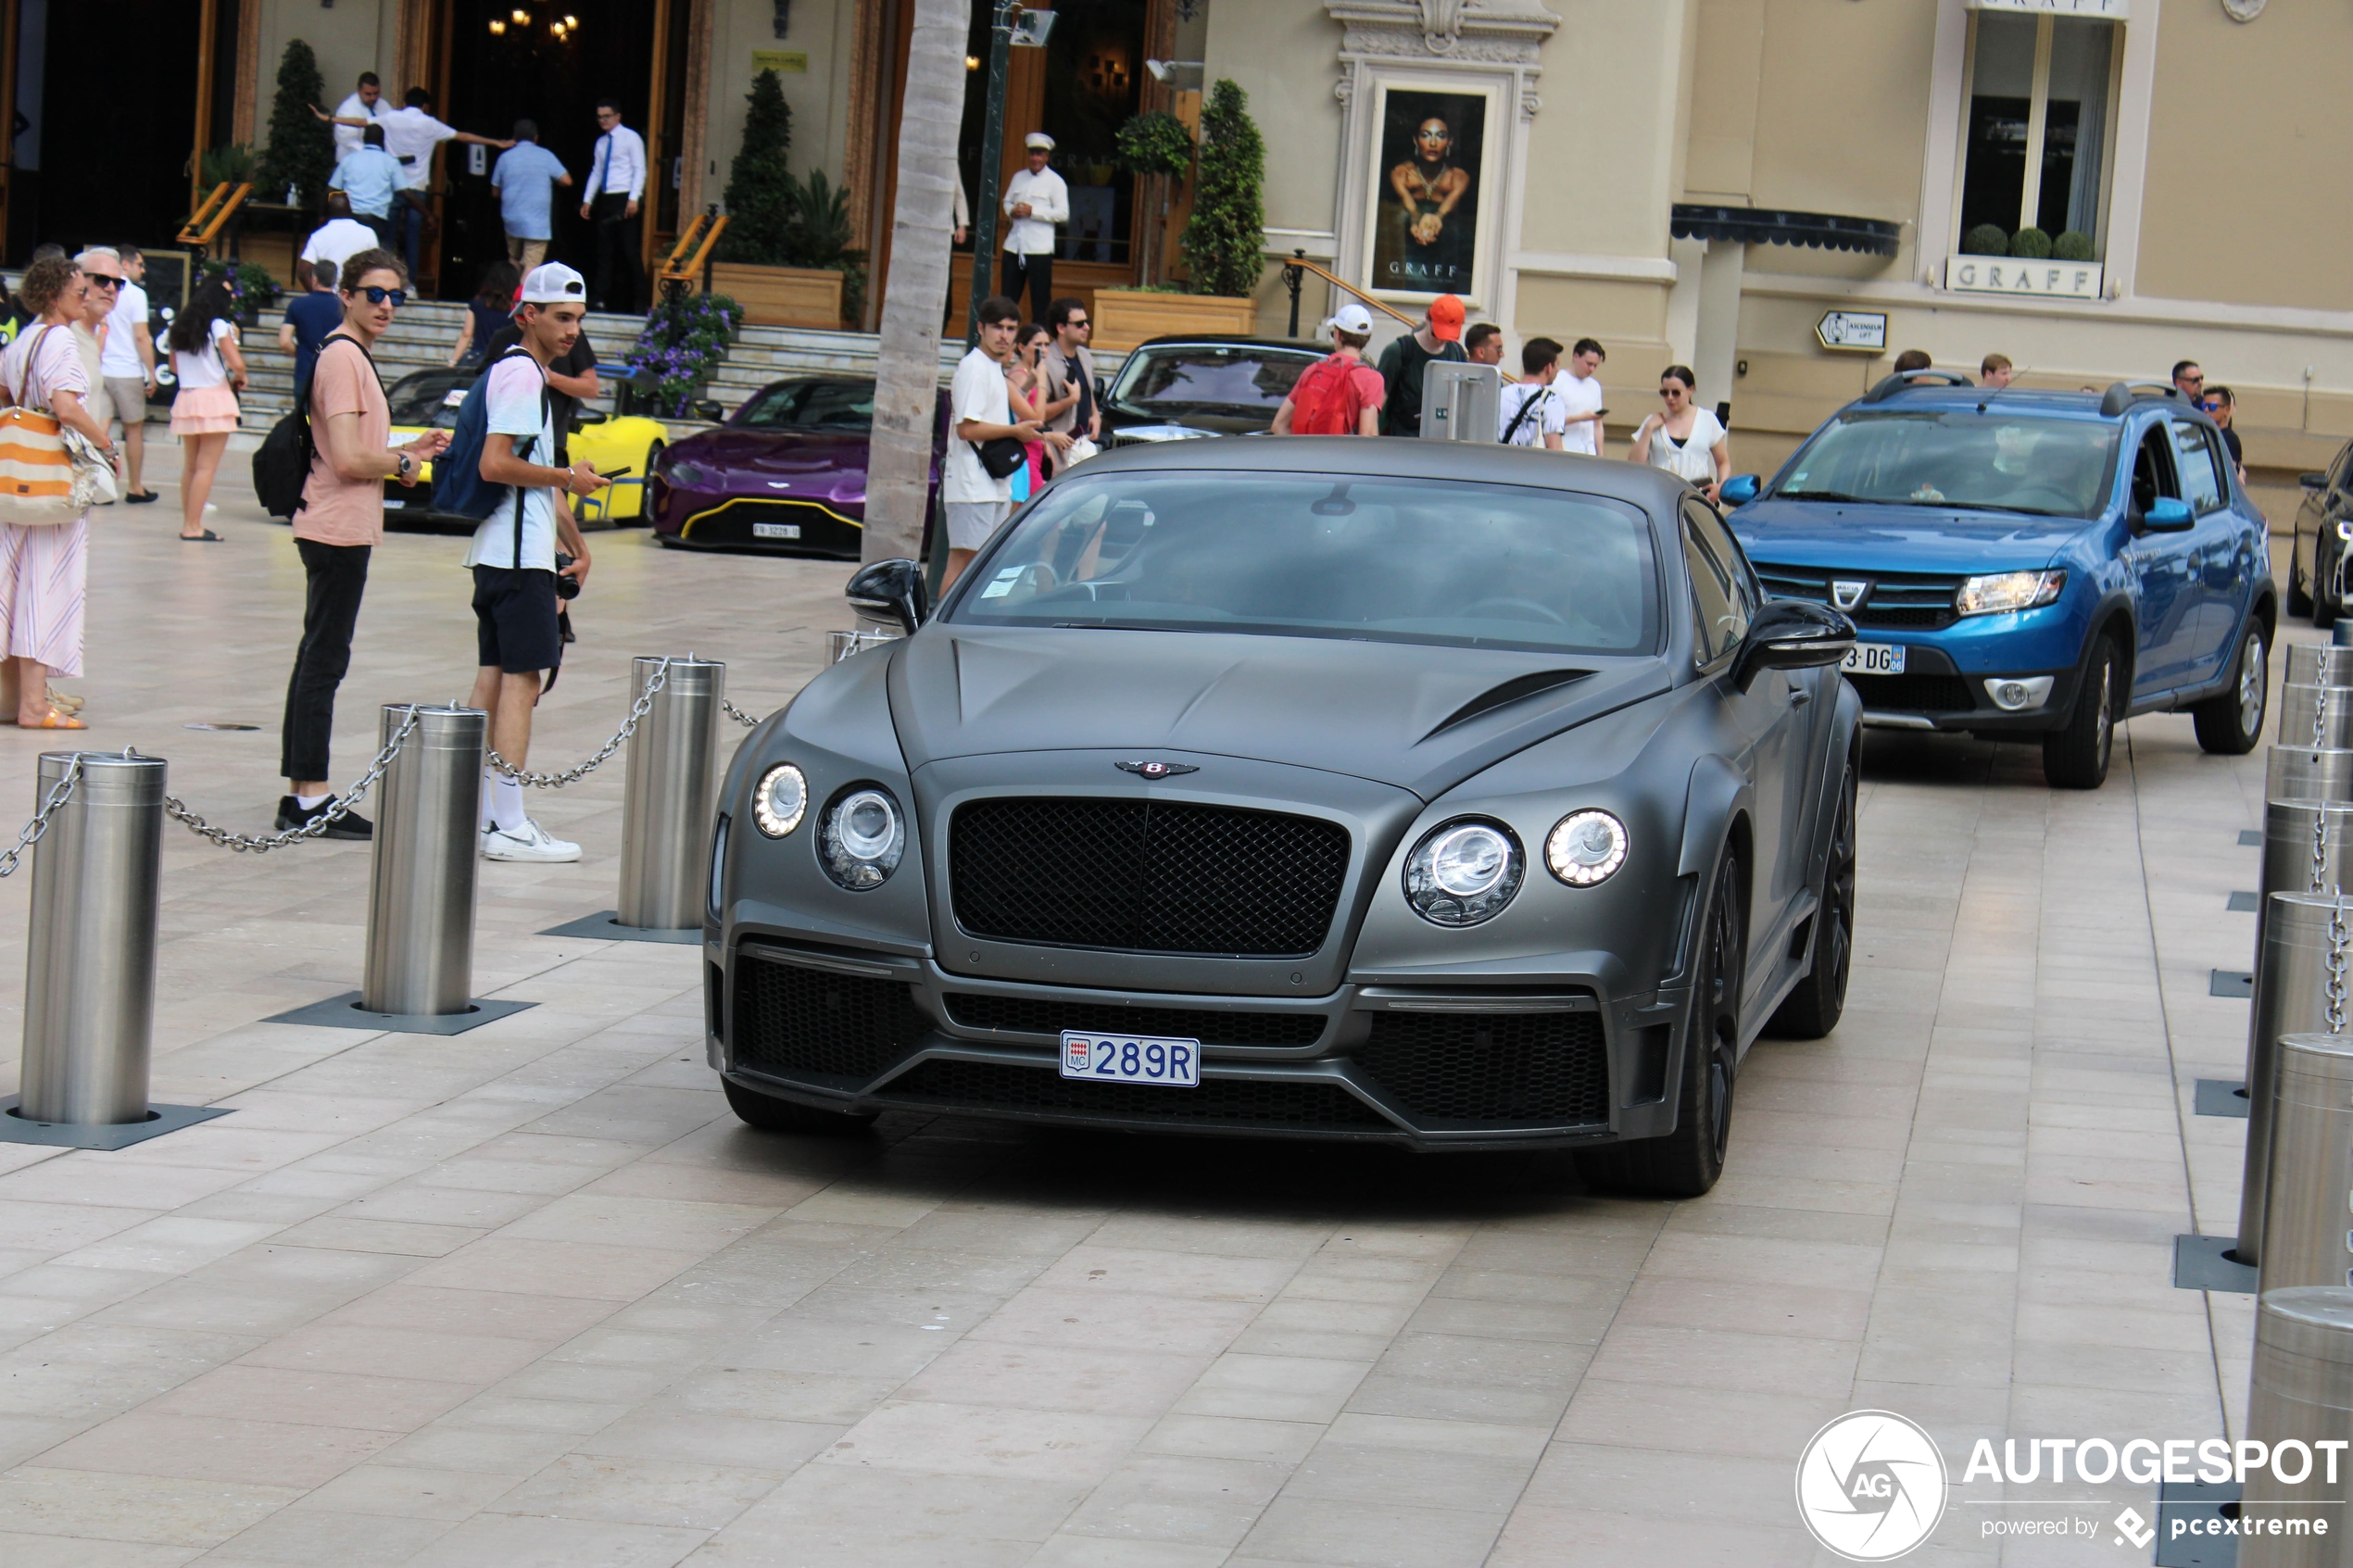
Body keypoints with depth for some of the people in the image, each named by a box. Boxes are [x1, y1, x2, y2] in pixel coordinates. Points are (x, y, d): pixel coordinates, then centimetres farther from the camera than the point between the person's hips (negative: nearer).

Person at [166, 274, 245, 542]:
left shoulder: (180, 327, 10)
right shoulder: (219, 326, -9)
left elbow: (174, 366, 16)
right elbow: (237, 363, -17)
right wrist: (240, 378, 3)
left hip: (186, 399, 7)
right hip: (214, 398, -7)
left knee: (190, 466, 14)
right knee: (206, 467, -4)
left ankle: (189, 522, 17)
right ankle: (194, 527, -7)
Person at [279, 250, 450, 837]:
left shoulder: (350, 354, 17)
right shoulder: (343, 357, -15)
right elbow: (349, 460, -21)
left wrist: (410, 449, 13)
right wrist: (404, 464, -6)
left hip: (338, 530, 11)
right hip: (339, 530, -11)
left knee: (318, 660, 12)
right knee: (324, 662, -7)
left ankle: (301, 796, 17)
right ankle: (311, 799, -5)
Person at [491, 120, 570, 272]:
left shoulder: (505, 158, 3)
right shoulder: (545, 156, -3)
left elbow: (496, 190, 11)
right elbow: (566, 181, -4)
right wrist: (549, 179, 17)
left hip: (512, 219, 3)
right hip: (537, 223, -3)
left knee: (514, 261, 22)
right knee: (531, 267, -7)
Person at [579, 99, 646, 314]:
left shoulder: (631, 138, -1)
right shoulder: (601, 143, 17)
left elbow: (639, 170, -7)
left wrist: (633, 198, -17)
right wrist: (588, 199, 13)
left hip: (624, 199, -6)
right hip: (605, 200, 6)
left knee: (628, 250, -7)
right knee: (604, 250, 2)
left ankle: (635, 300, -3)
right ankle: (600, 298, 0)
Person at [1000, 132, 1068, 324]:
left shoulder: (1055, 182, -2)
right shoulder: (1018, 177, 14)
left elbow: (1063, 214, -8)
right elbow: (1007, 201, 22)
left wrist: (1033, 211, -16)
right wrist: (1011, 210, -2)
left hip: (1039, 249, -5)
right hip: (1014, 246, 5)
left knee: (1040, 301, -1)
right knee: (1007, 298, 7)